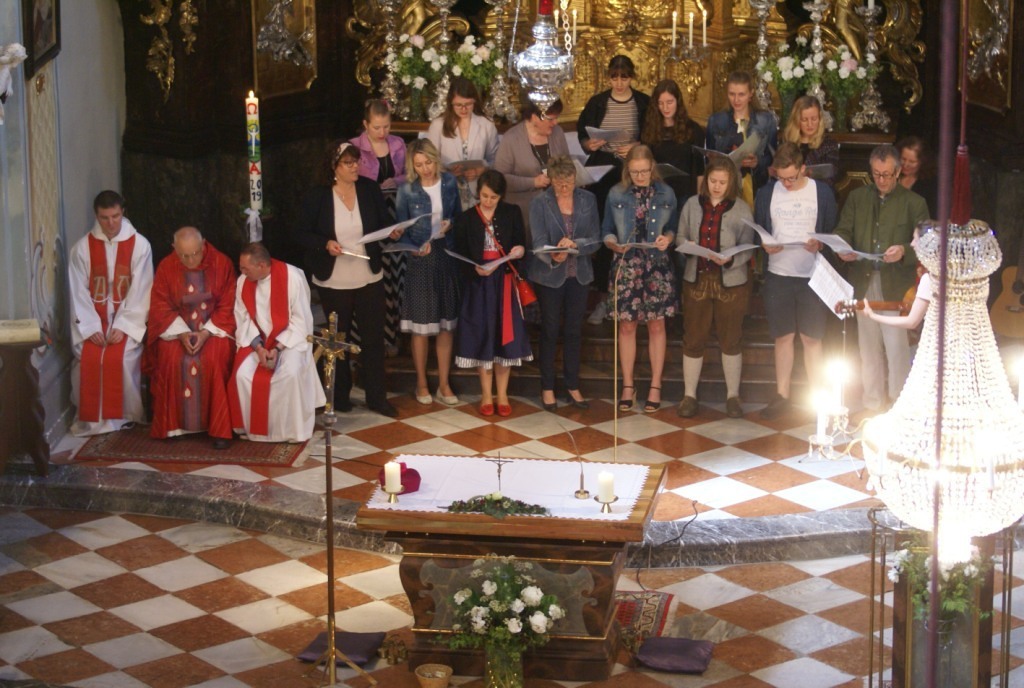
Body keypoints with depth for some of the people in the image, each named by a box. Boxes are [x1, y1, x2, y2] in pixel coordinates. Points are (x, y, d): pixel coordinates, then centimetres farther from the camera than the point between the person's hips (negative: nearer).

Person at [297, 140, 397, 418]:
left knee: (373, 337, 5)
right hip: (333, 281, -2)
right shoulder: (316, 196, -9)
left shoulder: (370, 189, -2)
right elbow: (302, 233, -5)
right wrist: (325, 244, -22)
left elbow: (384, 221, 6)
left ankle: (376, 397, 15)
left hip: (369, 278, 2)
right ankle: (340, 395, 27)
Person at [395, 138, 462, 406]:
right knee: (421, 324, 2)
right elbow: (401, 230, -3)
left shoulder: (449, 183, 2)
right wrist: (416, 248, -22)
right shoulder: (407, 190, -6)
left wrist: (451, 224, -9)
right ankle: (421, 383, 17)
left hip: (447, 255, 3)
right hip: (421, 259, -3)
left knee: (447, 322, 7)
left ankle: (444, 384, 16)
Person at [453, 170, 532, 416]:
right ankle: (486, 395, 16)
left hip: (504, 282, 1)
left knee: (505, 337, 3)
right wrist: (476, 267, -21)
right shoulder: (466, 219, 0)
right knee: (482, 338, 3)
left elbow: (521, 244, 1)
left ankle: (502, 394, 15)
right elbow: (461, 255, -1)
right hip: (478, 284, -1)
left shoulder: (512, 213, 2)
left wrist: (520, 250, -23)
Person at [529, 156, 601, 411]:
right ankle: (547, 388, 16)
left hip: (579, 275, 3)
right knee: (550, 331, 6)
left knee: (574, 331, 10)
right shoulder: (539, 203, -9)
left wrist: (575, 244, -24)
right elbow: (538, 243, -17)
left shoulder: (588, 200, -2)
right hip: (549, 275, -3)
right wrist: (553, 257, -39)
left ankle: (573, 387, 20)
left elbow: (595, 239, -4)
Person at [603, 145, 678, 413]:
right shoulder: (616, 195, 0)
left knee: (656, 325, 5)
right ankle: (628, 386, 16)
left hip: (657, 264, 0)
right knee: (627, 325, 4)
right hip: (626, 264, 0)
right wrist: (614, 244, -17)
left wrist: (668, 238, -13)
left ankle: (655, 386, 14)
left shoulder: (665, 193, 2)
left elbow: (674, 227, 9)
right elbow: (607, 230, 4)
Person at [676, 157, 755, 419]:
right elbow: (680, 237, 8)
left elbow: (748, 249, -7)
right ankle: (689, 395, 17)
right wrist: (687, 246, -14)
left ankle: (733, 395, 21)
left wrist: (729, 260, -25)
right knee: (693, 338, 6)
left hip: (731, 282, -2)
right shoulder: (692, 205, 3)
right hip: (696, 279, 2)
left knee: (731, 339, 9)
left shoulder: (741, 209, -4)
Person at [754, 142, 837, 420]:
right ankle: (781, 396, 15)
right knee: (783, 336, 7)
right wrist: (765, 246, -11)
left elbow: (833, 233, 4)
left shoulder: (822, 193, 0)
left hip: (813, 276, -2)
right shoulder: (767, 193, 5)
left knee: (812, 338, 2)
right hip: (778, 275, 2)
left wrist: (820, 245, -17)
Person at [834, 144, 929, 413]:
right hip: (864, 282, 4)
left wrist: (904, 251, -21)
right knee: (868, 347, 10)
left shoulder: (914, 203, 1)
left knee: (897, 346, -7)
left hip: (896, 286, -4)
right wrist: (843, 248, -12)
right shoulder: (857, 197, 12)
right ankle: (872, 405, 19)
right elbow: (843, 230, 11)